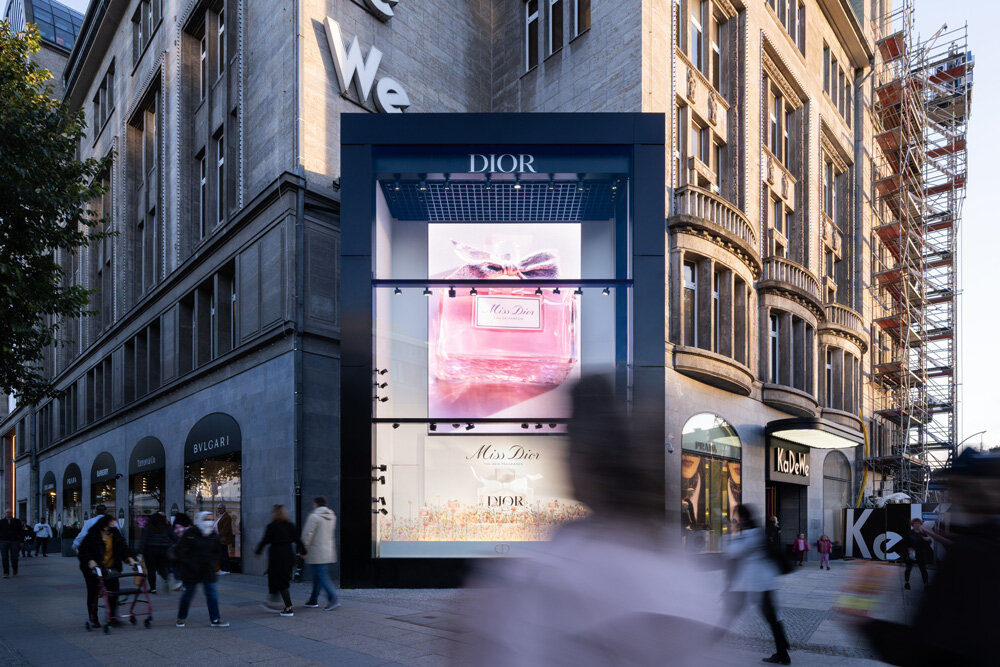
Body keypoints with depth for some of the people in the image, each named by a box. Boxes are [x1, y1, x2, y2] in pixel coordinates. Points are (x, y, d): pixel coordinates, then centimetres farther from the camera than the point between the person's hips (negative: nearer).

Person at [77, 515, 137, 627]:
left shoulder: (116, 535, 1)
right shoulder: (92, 536, -12)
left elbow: (123, 547, -1)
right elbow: (83, 551, -12)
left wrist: (130, 558, -17)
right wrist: (90, 561, -27)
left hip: (110, 568, 3)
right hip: (93, 569, -3)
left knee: (114, 591, -6)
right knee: (93, 593, 4)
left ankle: (111, 617, 5)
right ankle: (93, 619, 19)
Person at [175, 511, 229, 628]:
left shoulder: (213, 535, 5)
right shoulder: (190, 533, -9)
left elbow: (216, 552, 17)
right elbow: (179, 549, -7)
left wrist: (213, 563, 2)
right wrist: (187, 563, -13)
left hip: (207, 570, 4)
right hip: (191, 570, -4)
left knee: (212, 594, -1)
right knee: (188, 593, 6)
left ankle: (215, 619, 4)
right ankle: (181, 618, 27)